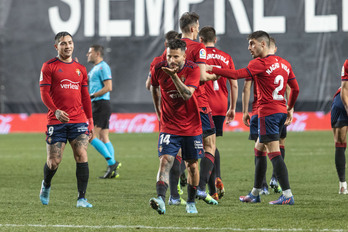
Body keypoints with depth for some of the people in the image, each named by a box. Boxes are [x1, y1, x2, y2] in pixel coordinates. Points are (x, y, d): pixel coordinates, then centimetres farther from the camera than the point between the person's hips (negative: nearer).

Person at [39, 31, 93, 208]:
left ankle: (82, 198, -9)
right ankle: (46, 186, 31)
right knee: (54, 161, -1)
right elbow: (44, 93, -5)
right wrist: (56, 111, -22)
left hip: (78, 120, 3)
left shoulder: (80, 69, 15)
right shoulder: (49, 67, 1)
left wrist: (90, 121, 14)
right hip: (56, 121, -3)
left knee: (82, 156, -12)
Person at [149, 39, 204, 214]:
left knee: (192, 165, 8)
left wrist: (174, 75, -36)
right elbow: (154, 88, 15)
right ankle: (161, 201, -30)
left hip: (191, 126, 0)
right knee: (165, 161, -17)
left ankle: (191, 203, 26)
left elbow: (187, 94, -27)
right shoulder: (159, 69, -6)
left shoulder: (192, 70, -13)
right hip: (168, 126, 0)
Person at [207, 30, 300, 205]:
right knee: (259, 149, 18)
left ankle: (287, 195, -16)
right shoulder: (283, 63, 12)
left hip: (268, 112, -9)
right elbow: (295, 88, 16)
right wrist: (290, 108, 28)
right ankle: (255, 194, 24)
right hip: (281, 111, 9)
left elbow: (236, 74, -20)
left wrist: (211, 69, -16)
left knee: (274, 153, -10)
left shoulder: (260, 63, -11)